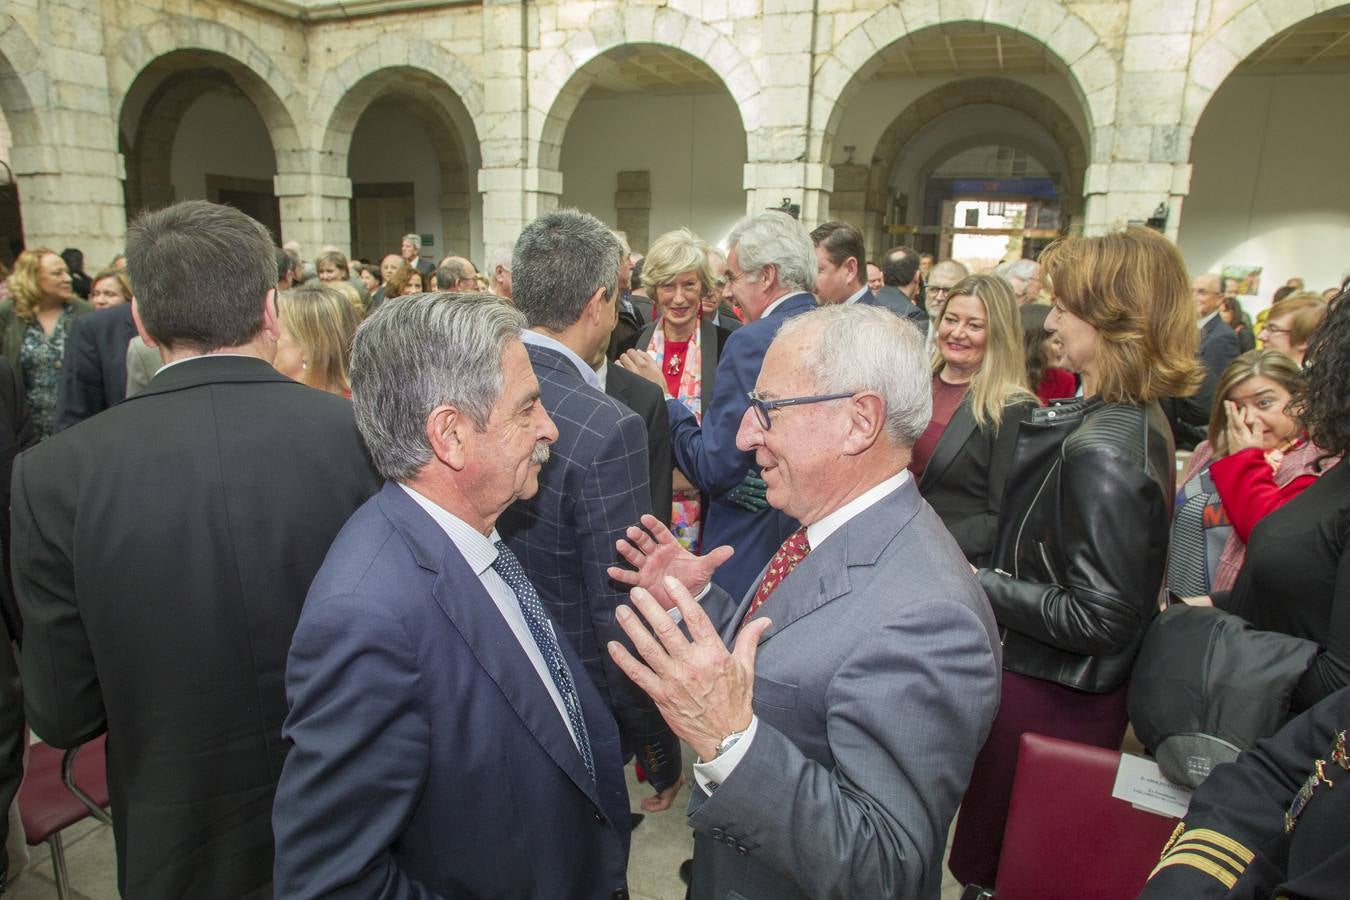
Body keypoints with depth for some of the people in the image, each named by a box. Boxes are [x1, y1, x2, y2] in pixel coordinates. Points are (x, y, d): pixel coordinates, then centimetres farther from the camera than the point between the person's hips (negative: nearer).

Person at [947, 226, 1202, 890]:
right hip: (1077, 692, 9)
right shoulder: (1140, 422, 3)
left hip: (1046, 702, -9)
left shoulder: (1102, 449, -27)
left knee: (993, 865, 11)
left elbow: (1098, 619, -26)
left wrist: (979, 584, -18)